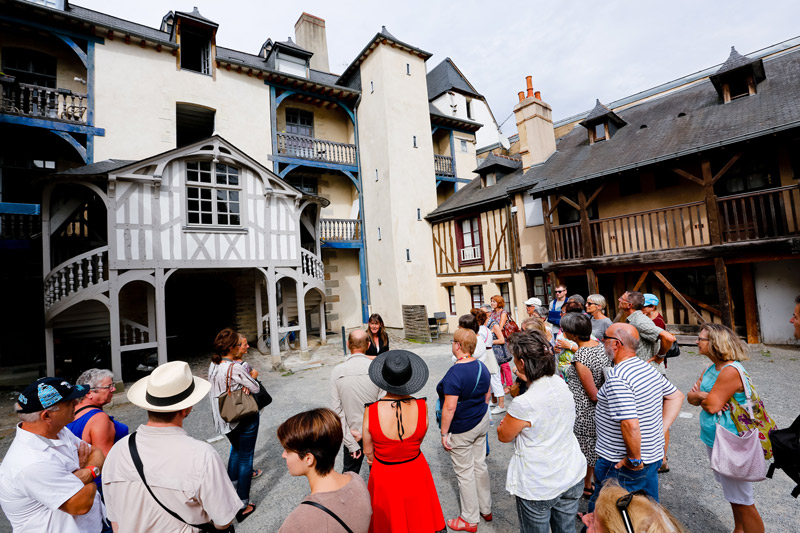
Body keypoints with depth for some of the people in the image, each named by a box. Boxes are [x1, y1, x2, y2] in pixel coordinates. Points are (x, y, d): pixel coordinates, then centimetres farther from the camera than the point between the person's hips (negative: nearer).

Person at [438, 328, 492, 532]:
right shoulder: (482, 366, -3)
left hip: (462, 429, -7)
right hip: (481, 423, 8)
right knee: (480, 465, 23)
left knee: (465, 472, 10)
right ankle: (486, 509, 41)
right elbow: (487, 395, 10)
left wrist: (444, 433, -15)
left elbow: (449, 407, -26)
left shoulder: (455, 373, -27)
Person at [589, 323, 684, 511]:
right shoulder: (648, 368, 3)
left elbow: (630, 424, -32)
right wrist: (661, 429, 9)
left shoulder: (617, 377, -27)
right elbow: (677, 396, 15)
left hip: (621, 464, -9)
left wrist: (634, 459, -18)